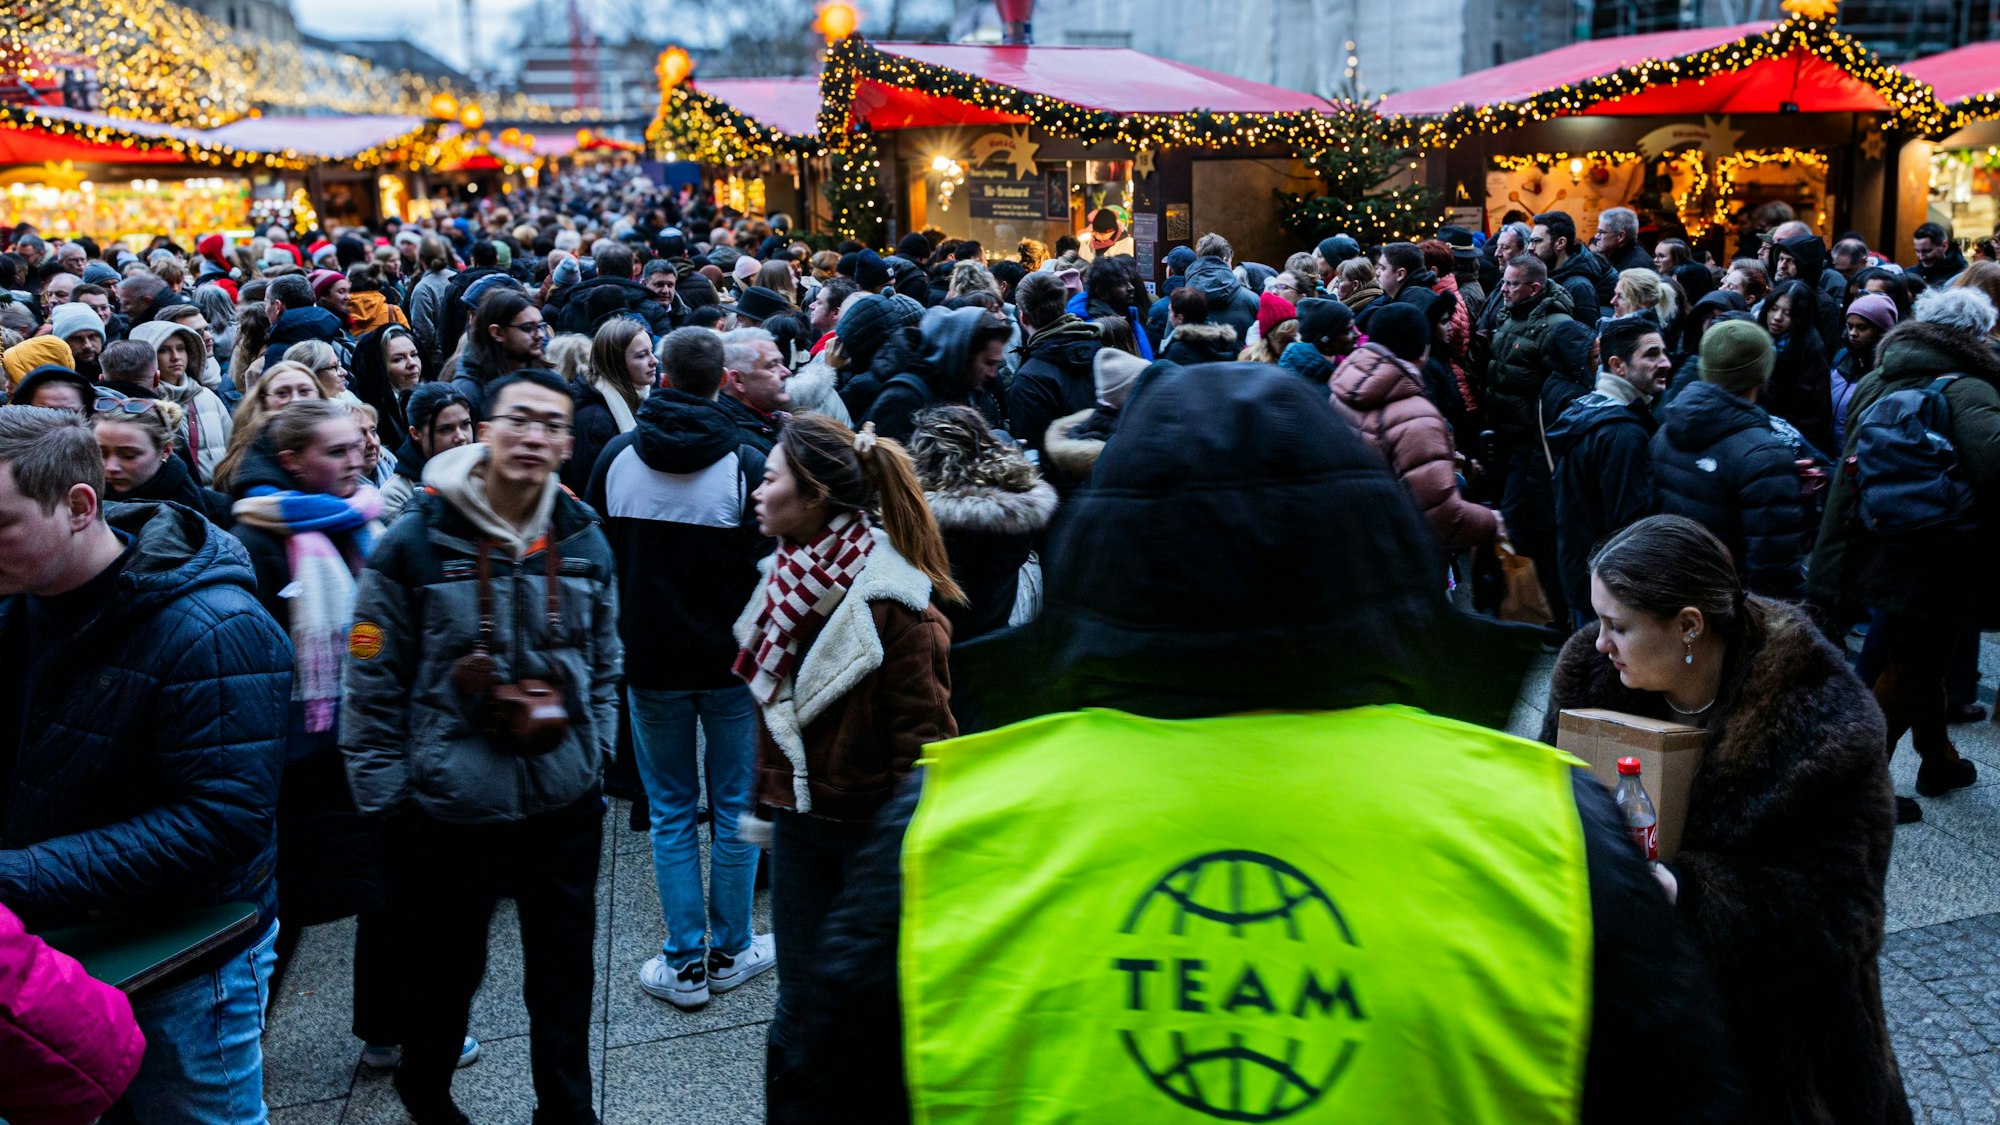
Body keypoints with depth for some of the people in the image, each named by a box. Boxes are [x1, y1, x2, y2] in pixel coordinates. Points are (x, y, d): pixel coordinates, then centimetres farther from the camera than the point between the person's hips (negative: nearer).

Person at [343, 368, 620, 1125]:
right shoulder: (418, 540, -12)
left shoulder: (584, 540, 0)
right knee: (446, 968, 16)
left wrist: (595, 752, 8)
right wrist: (384, 797, -7)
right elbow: (372, 683, -8)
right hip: (449, 807, -3)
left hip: (566, 804, 3)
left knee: (565, 974, 15)